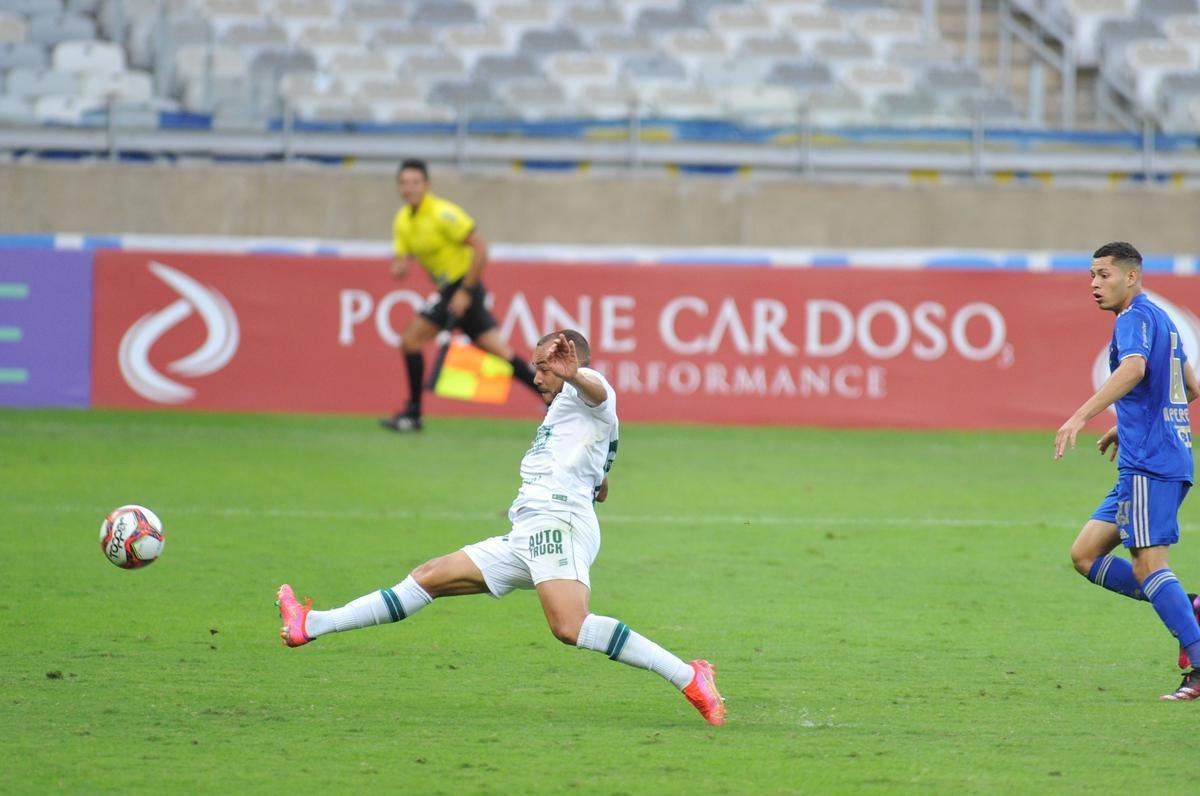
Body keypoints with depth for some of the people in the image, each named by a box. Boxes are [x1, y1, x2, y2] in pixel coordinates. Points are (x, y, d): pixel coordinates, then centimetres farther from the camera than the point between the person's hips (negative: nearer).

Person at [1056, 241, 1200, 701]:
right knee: (1086, 555, 7)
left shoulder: (1135, 318, -8)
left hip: (1150, 462, -10)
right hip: (1143, 461, 10)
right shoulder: (1161, 321, 21)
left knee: (1148, 565, -13)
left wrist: (1081, 416, -36)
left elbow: (1134, 369, -30)